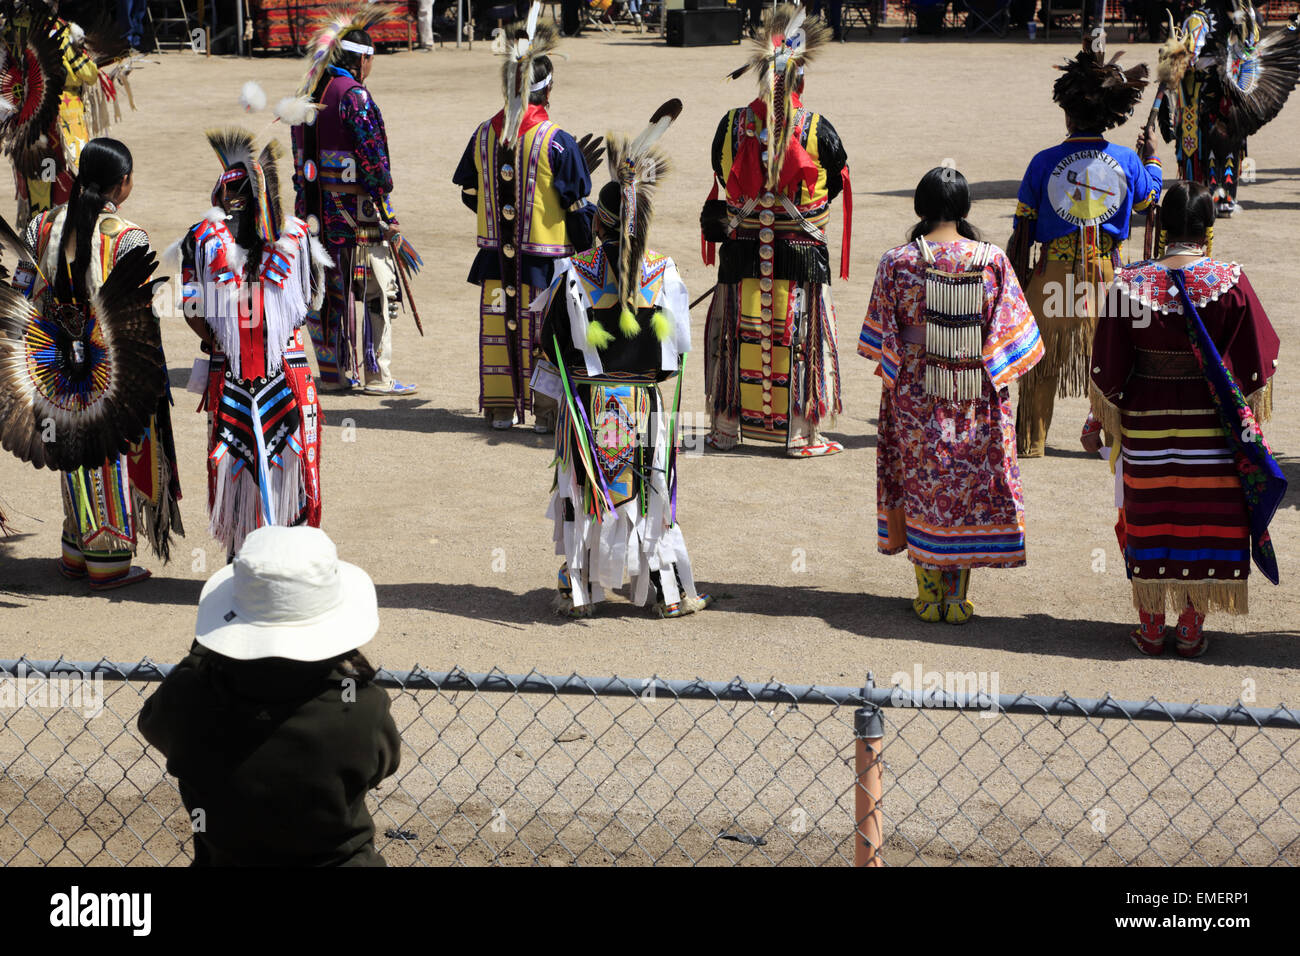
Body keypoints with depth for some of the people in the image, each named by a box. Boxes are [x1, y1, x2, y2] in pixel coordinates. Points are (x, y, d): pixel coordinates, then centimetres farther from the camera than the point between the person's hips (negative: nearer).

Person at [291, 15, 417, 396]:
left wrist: (306, 203, 19)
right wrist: (388, 214, -13)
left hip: (316, 205, 9)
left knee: (330, 289, 13)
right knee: (375, 291, -2)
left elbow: (300, 158, 15)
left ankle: (333, 372, 18)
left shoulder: (308, 95, 12)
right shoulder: (353, 95, -14)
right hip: (353, 207, -8)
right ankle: (376, 376, 0)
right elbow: (372, 157, -17)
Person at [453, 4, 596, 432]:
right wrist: (586, 250, 4)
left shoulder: (483, 135, 0)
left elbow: (469, 195, 10)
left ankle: (501, 408, 20)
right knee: (543, 332, 4)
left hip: (496, 256, 4)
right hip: (545, 260, -4)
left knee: (498, 325, 13)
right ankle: (546, 411, 10)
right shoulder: (558, 143, -14)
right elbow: (577, 206, -10)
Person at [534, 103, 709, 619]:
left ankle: (580, 589, 15)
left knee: (584, 492, 9)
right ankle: (666, 590, 15)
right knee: (651, 493, 10)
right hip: (646, 404, 1)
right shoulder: (664, 275, -7)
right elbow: (679, 347, 1)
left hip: (586, 404, -1)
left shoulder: (575, 273, -11)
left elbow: (553, 341, -3)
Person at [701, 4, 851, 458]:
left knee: (736, 336, 11)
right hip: (801, 255, -2)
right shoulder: (816, 129, -9)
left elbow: (723, 177, 8)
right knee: (799, 340, 5)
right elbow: (837, 182, 3)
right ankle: (802, 434, 10)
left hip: (743, 252, 2)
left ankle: (726, 428, 19)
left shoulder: (732, 125, -4)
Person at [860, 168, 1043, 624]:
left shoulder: (896, 262, -9)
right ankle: (957, 597, 15)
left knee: (921, 484, 11)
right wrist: (991, 373, 9)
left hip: (915, 395, -1)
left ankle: (929, 594, 17)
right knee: (968, 483, 11)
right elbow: (1008, 331, -3)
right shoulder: (992, 260, -6)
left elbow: (883, 339, -4)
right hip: (976, 396, 1)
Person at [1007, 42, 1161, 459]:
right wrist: (1151, 159, 34)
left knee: (1040, 360, 10)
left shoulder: (1044, 162, -9)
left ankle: (1031, 440, 16)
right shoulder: (1128, 161, -4)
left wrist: (1014, 276, 6)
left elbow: (1023, 228, -4)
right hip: (1107, 270, 1)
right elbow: (1148, 199, 16)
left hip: (1054, 272, -1)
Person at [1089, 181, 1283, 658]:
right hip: (1211, 429, 0)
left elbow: (1108, 369, -4)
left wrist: (1113, 422, 11)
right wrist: (1247, 420, 12)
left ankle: (1151, 627, 23)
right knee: (1206, 524, 13)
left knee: (1150, 523, 14)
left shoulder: (1130, 283, -11)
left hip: (1146, 426, 0)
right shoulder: (1231, 282, -12)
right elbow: (1254, 363, -3)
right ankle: (1192, 630, 21)